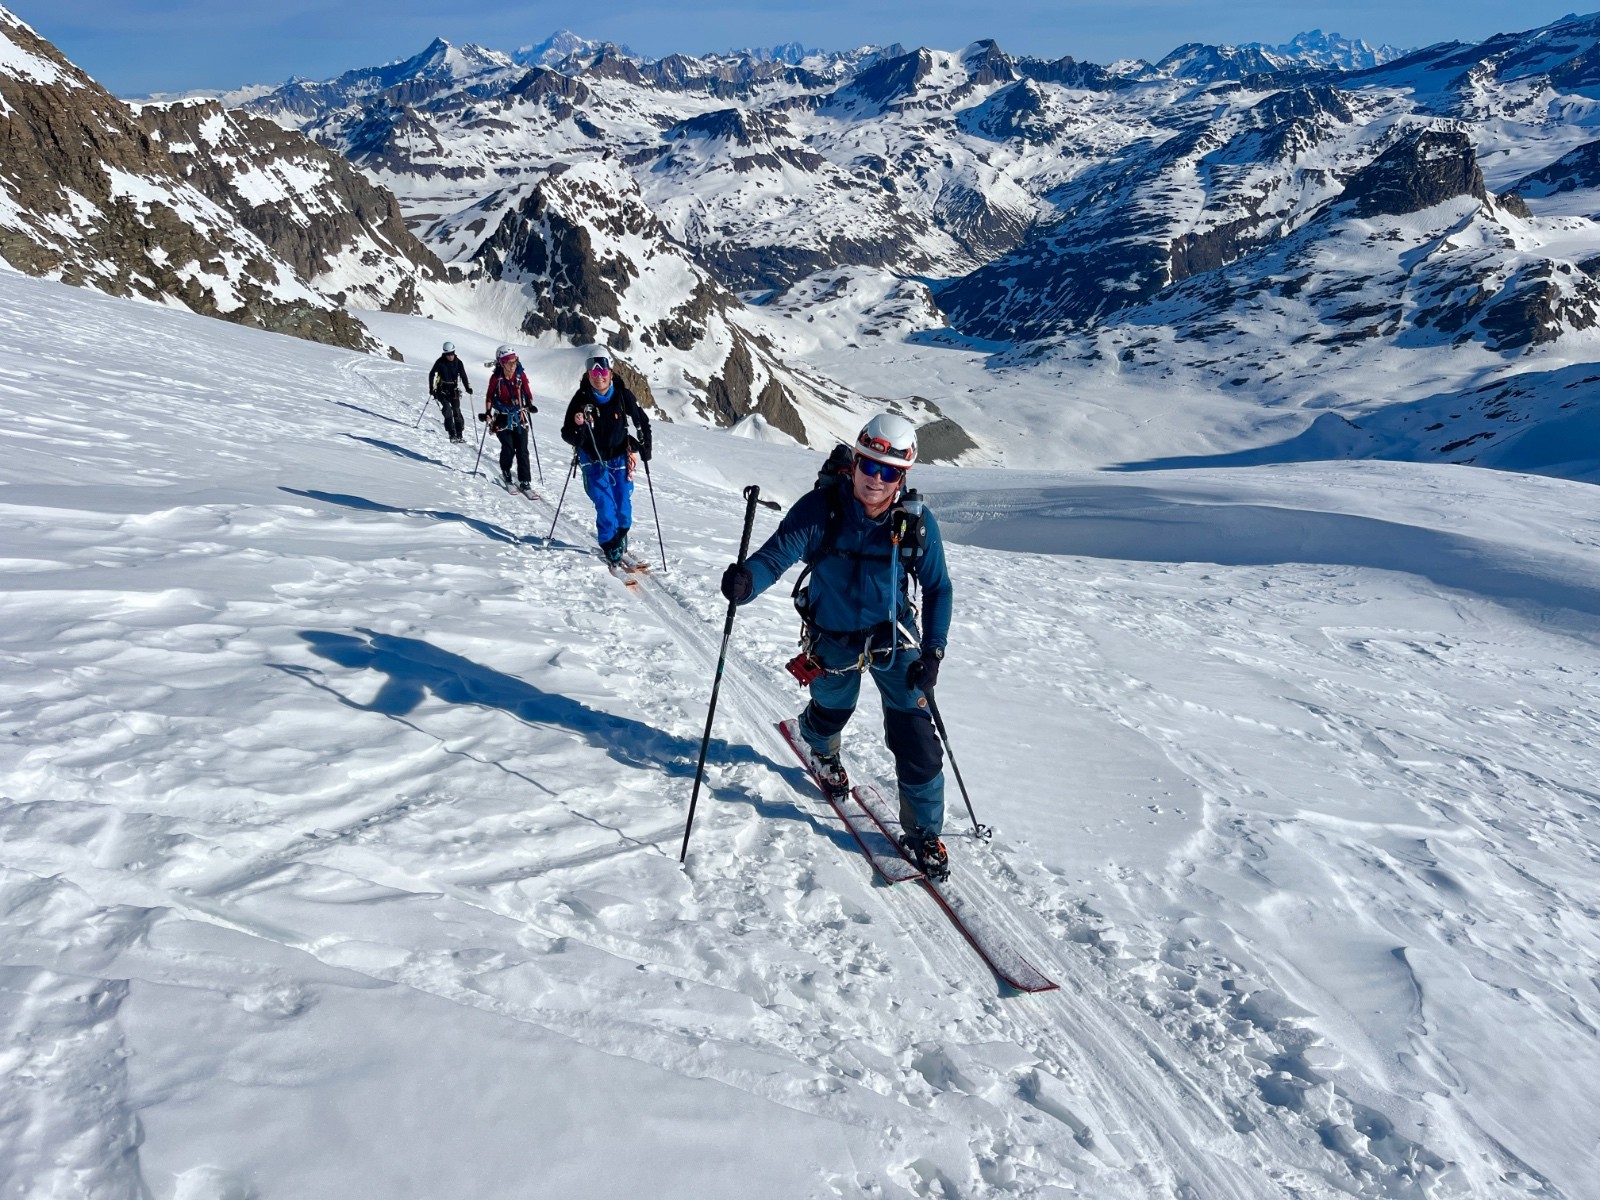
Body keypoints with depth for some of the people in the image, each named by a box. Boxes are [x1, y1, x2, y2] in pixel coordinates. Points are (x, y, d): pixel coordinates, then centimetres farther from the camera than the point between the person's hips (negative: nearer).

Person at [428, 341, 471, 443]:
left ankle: (459, 434, 3)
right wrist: (432, 388, -13)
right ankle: (452, 434, -18)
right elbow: (432, 375, -7)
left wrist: (468, 387, -4)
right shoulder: (440, 362, -6)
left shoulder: (458, 363, 0)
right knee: (447, 409, -17)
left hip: (454, 391, 2)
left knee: (457, 411, -3)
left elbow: (463, 376, 6)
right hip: (442, 390, -2)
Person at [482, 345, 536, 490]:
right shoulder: (496, 378, -9)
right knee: (508, 449, -9)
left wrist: (529, 405, -8)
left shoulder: (521, 375, -3)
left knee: (522, 450, -2)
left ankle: (525, 480, 3)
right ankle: (506, 474, 17)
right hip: (503, 419, -2)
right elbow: (489, 396, 1)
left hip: (519, 418, 2)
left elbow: (527, 392, 7)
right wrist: (488, 413, -8)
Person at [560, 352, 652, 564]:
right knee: (604, 504, -8)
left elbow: (642, 421, 3)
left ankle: (621, 535, 30)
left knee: (623, 503, 1)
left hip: (620, 457, 1)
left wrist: (645, 448, -1)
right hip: (594, 460, -1)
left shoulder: (623, 395, -13)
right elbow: (567, 436, -14)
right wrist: (577, 426, -35)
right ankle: (609, 545, 13)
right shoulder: (581, 400, -16)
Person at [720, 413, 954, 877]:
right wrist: (746, 581, -50)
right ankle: (822, 751, 62)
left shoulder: (916, 521, -16)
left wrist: (933, 651, -13)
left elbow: (938, 588, -5)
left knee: (915, 737, -6)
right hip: (833, 640, 0)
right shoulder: (822, 507, -21)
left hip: (893, 639, 0)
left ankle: (924, 832, 14)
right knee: (831, 712, 23)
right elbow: (777, 554, -28)